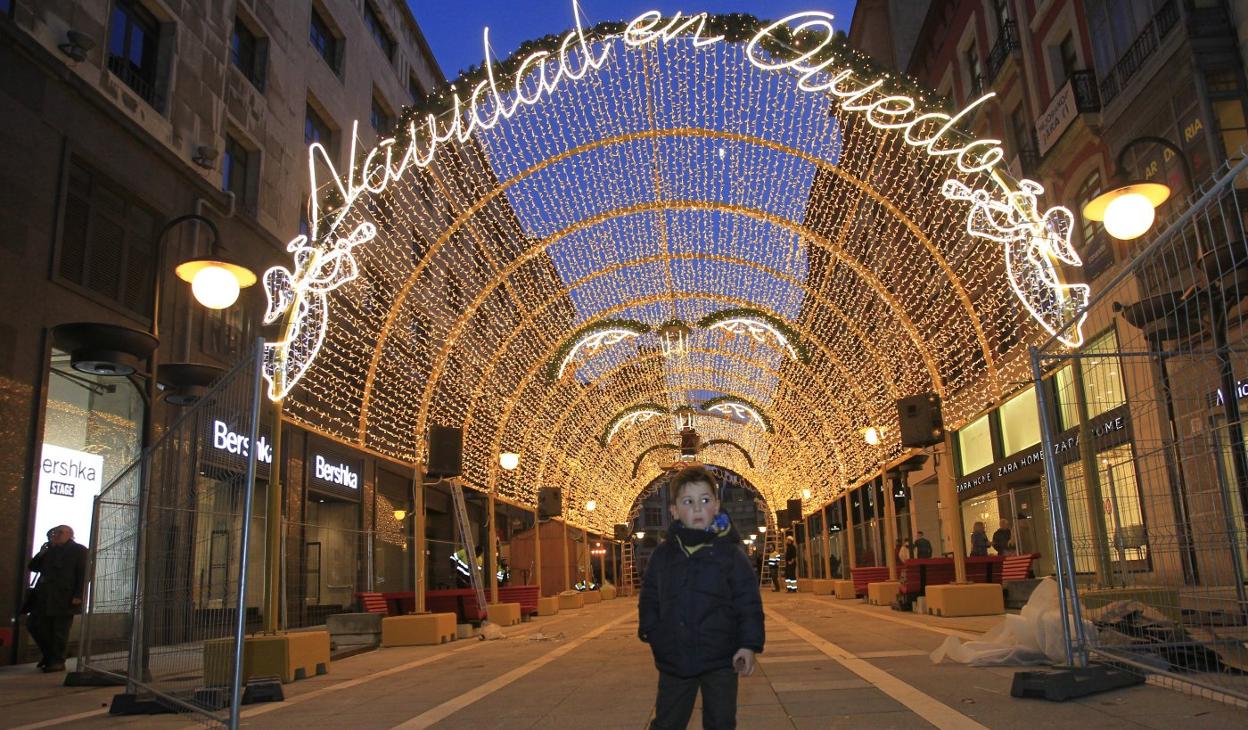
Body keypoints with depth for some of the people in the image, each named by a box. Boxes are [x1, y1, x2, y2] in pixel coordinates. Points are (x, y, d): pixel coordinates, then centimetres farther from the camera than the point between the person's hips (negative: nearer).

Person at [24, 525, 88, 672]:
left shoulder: (78, 550, 0)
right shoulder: (50, 551, 19)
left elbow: (84, 574, -7)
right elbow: (33, 567, 19)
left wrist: (78, 595, -16)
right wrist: (42, 553, 3)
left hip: (64, 598, -7)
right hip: (45, 597, 7)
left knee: (59, 630, -3)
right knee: (34, 624, 7)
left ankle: (58, 662, 6)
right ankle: (49, 655, 22)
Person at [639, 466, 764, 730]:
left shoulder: (730, 552, -5)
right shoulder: (663, 554, 2)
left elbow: (748, 602, -5)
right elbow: (649, 598, 9)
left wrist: (749, 644, -13)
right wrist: (651, 633, -2)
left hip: (721, 660, -2)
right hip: (674, 660, 2)